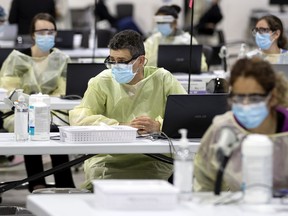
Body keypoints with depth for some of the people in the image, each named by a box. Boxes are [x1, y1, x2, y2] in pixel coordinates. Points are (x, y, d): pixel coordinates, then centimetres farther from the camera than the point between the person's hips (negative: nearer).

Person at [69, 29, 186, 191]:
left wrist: (158, 125, -22)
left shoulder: (162, 79, 4)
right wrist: (121, 126, -17)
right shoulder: (102, 82, 4)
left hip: (154, 161, -1)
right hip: (108, 159, 1)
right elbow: (78, 118, -8)